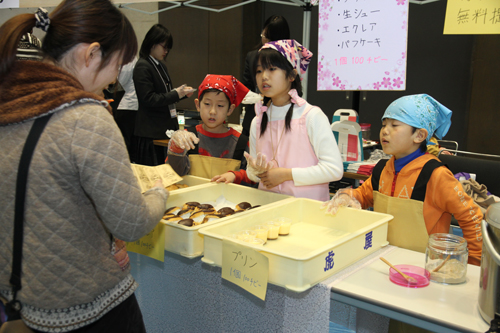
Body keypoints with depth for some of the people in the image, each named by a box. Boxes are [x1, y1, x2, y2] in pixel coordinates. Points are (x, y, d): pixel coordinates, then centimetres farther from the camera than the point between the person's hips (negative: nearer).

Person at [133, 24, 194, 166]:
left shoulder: (161, 66, 16)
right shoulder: (142, 67, -11)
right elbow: (148, 99, -18)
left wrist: (182, 93, 5)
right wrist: (176, 94, -18)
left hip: (164, 127, 8)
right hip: (151, 131, -8)